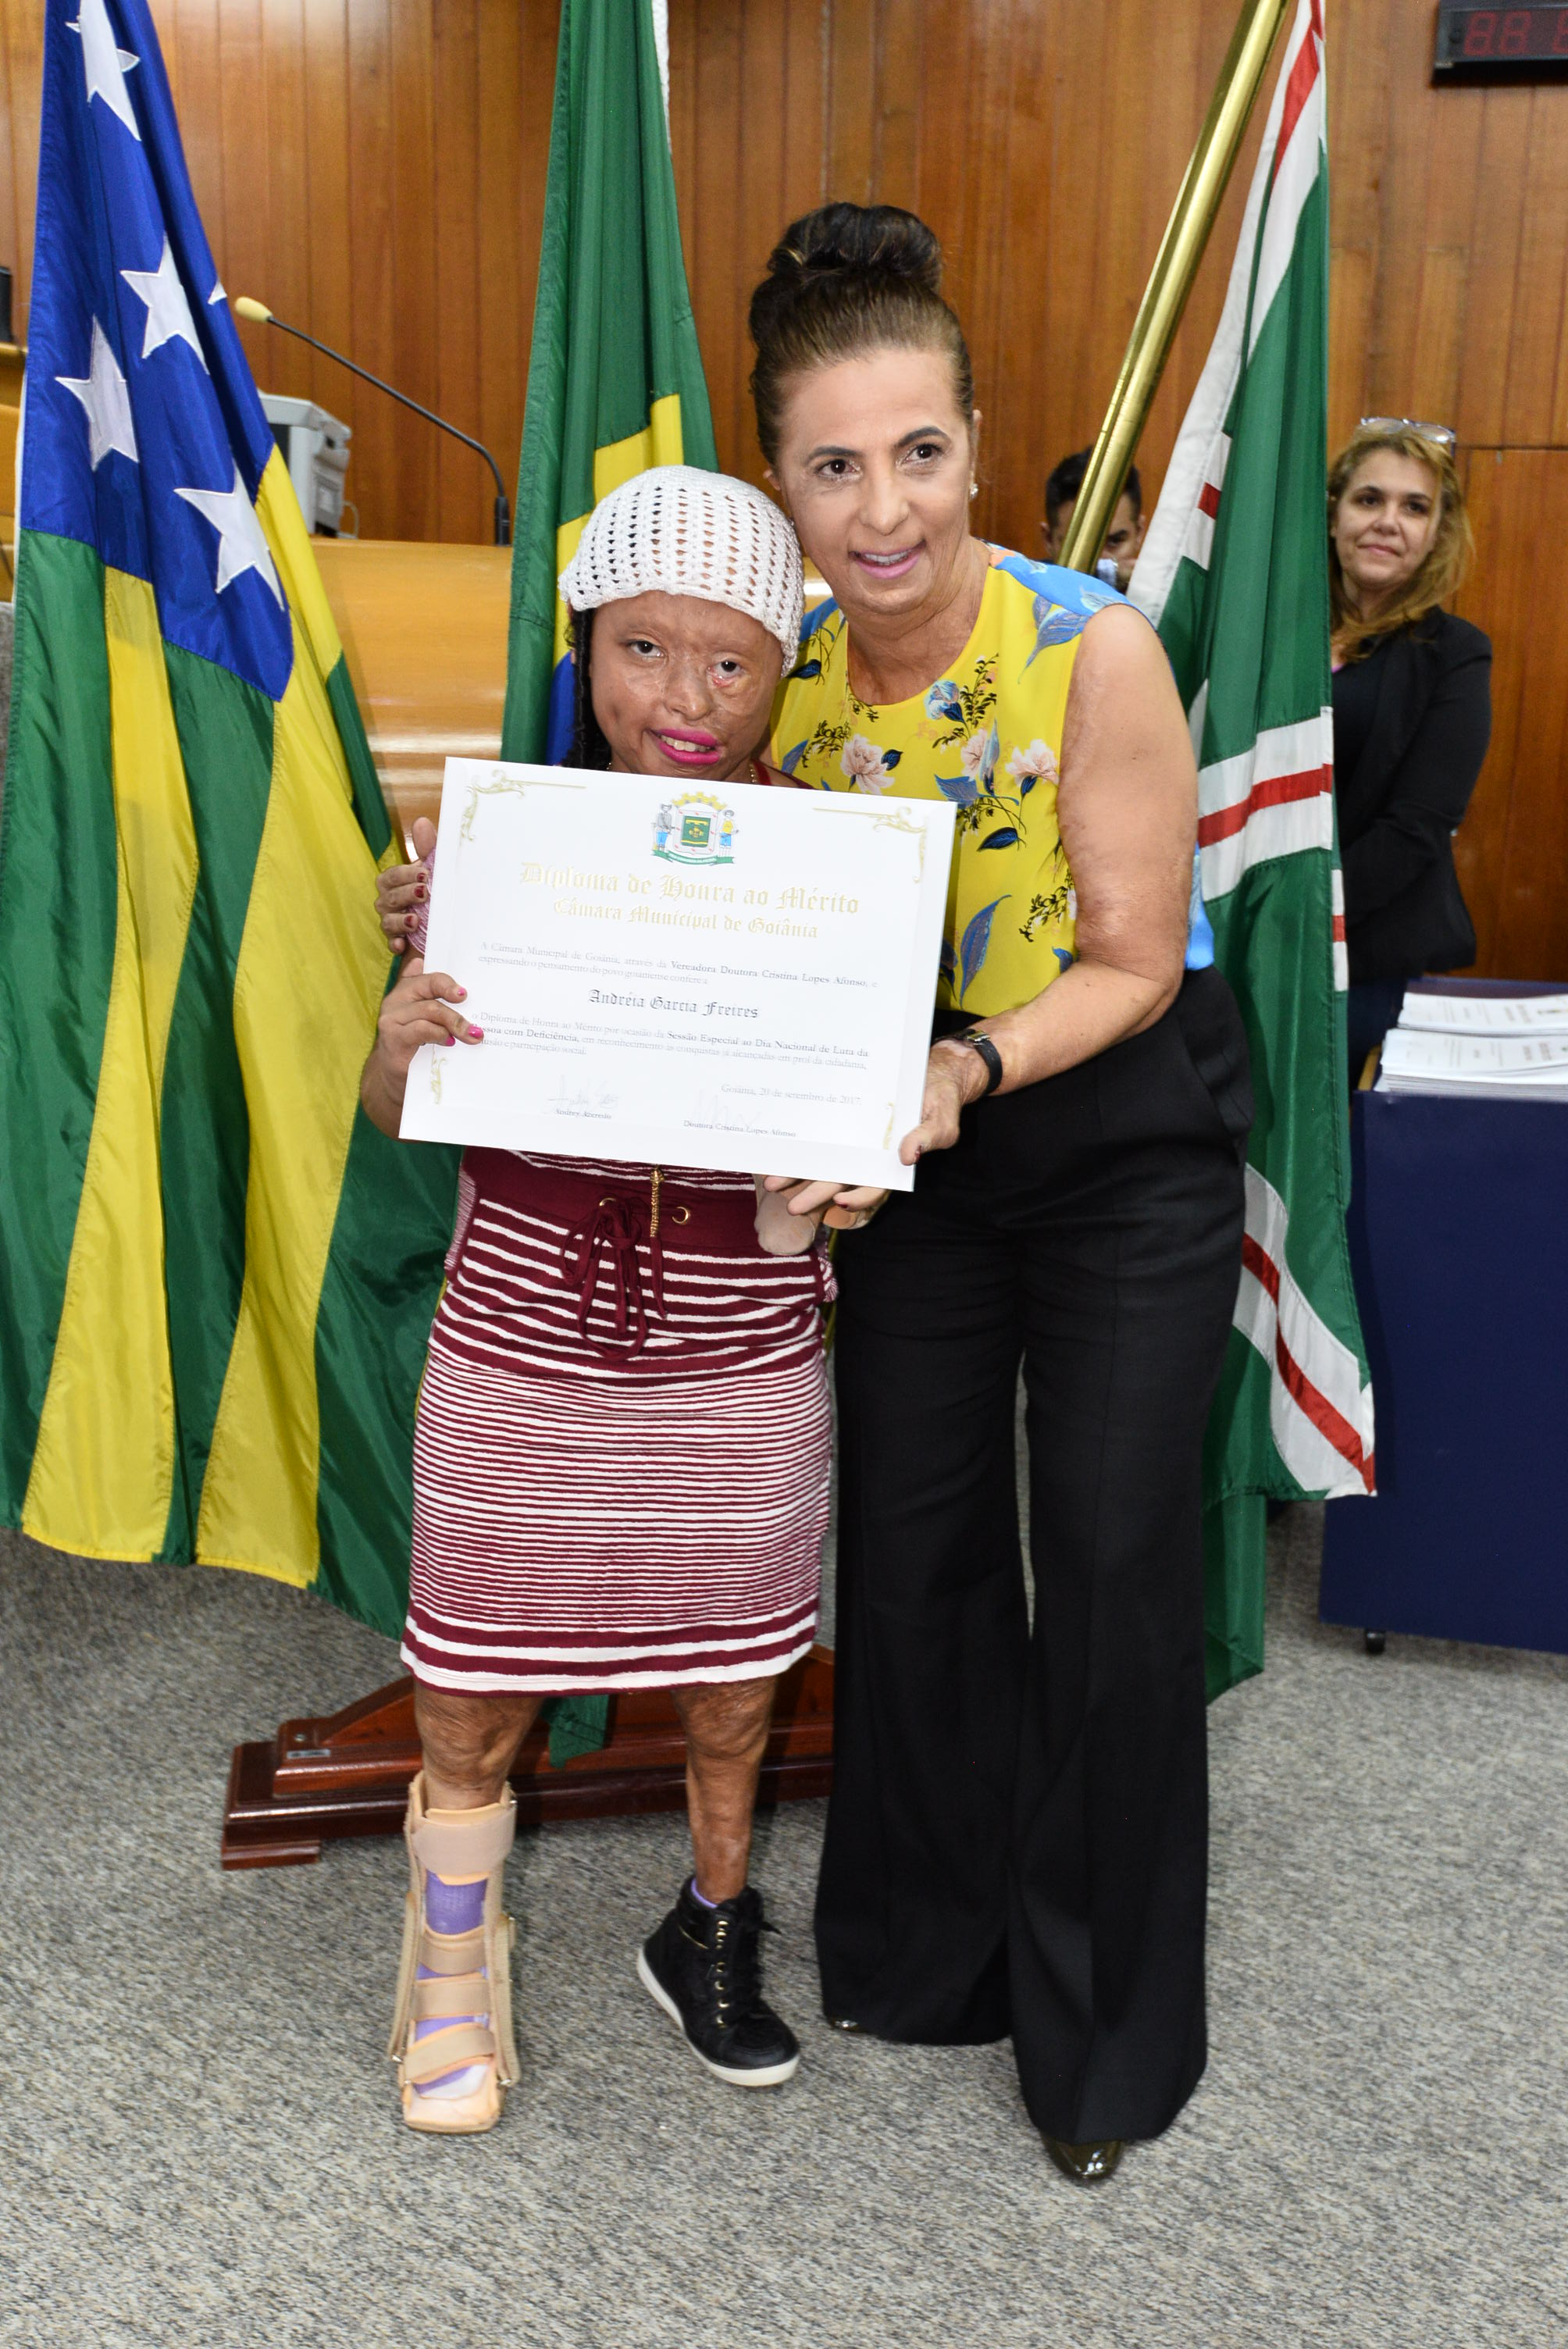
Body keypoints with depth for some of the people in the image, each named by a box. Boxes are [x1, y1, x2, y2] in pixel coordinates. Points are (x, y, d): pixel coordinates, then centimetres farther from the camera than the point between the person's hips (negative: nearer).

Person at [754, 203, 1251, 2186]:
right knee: (909, 1547, 12)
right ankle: (926, 1948, 37)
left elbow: (1130, 966, -17)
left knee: (1112, 1573, 2)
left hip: (1126, 1135, -4)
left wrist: (966, 1071, -34)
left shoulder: (1096, 650, -22)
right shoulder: (781, 668, -9)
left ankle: (1106, 2031, 26)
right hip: (915, 1135, 4)